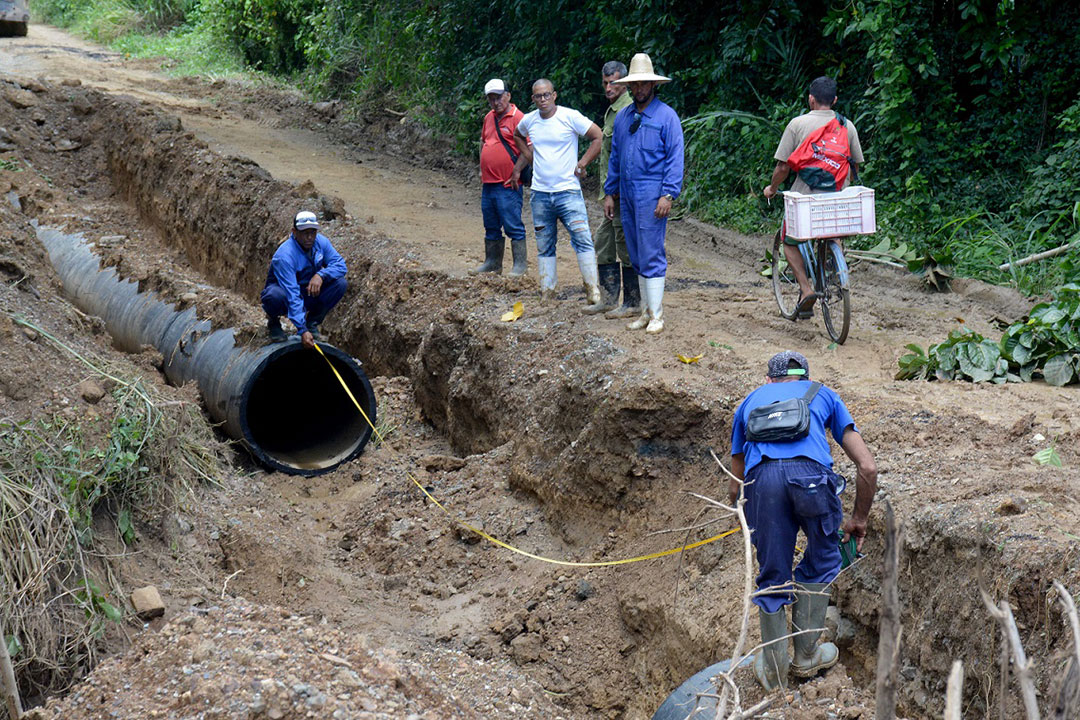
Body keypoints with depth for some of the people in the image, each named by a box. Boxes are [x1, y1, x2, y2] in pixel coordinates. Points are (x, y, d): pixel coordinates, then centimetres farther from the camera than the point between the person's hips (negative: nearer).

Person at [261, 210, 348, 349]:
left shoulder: (320, 241, -12)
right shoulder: (285, 256, -31)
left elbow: (340, 264, -10)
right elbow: (292, 296, -37)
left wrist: (321, 275, -32)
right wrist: (302, 331, -43)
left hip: (310, 293, 5)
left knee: (340, 283, -19)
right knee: (275, 295, -40)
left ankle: (312, 322, 0)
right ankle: (273, 322, -3)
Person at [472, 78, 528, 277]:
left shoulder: (517, 117, -10)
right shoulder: (489, 118, 14)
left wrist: (518, 173, -13)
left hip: (508, 185, -8)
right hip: (488, 183, 8)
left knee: (513, 226, -4)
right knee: (491, 227, 15)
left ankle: (520, 264, 2)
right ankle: (492, 263, 24)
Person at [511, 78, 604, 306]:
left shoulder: (570, 117, -7)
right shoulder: (529, 120, 7)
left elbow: (599, 137, -4)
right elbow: (517, 136, 30)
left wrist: (582, 163, -7)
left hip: (568, 191, -4)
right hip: (540, 193, 5)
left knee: (582, 238, -13)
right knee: (544, 246, 9)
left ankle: (593, 291, -11)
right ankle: (546, 294, 16)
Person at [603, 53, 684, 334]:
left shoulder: (666, 116, -4)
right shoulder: (622, 117, 15)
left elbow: (675, 158, -7)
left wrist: (668, 195, -15)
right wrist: (610, 192, 15)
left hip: (651, 194, -6)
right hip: (626, 194, 7)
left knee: (651, 255, -8)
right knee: (636, 256, 9)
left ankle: (656, 315, -4)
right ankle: (647, 309, 16)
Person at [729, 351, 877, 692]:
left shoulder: (751, 400, 37)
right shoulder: (823, 395, 34)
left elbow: (735, 487, 37)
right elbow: (868, 467, 24)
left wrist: (756, 527, 52)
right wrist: (859, 519, 38)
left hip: (761, 477, 1)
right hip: (811, 472, -1)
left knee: (772, 577, 19)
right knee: (822, 562, 26)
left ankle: (774, 671, 29)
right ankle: (806, 655, 33)